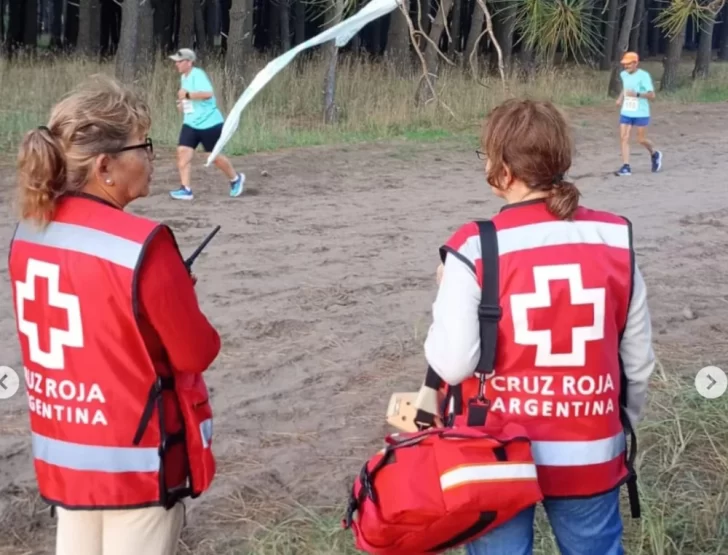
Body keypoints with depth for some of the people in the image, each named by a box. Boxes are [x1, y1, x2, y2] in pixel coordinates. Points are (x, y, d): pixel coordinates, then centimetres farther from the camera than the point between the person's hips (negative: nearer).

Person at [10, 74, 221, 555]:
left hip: (63, 453, 7)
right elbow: (197, 353, -13)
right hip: (136, 459, -7)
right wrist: (178, 300, 6)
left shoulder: (28, 234, -1)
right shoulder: (141, 245, -23)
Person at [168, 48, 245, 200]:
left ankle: (236, 179, 30)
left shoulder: (198, 74, -18)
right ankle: (186, 189, -8)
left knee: (214, 156, 5)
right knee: (182, 152, -9)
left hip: (209, 123, -8)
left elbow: (208, 93, -33)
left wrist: (187, 95, -30)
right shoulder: (184, 77, 10)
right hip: (190, 124, 8)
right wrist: (183, 103, 8)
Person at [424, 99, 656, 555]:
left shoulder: (475, 248, -16)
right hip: (590, 454, 3)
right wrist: (622, 425, 19)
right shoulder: (616, 239, -5)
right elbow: (639, 359, 3)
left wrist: (448, 294, 1)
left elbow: (452, 364, -16)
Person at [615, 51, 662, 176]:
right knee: (624, 138, -6)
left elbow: (652, 95, -16)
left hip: (641, 113, -5)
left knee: (641, 139, 5)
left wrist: (637, 94, -30)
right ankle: (626, 167, -5)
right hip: (626, 113, 5)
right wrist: (620, 98, 9)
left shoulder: (644, 76, -14)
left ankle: (655, 154, 35)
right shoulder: (623, 74, 5)